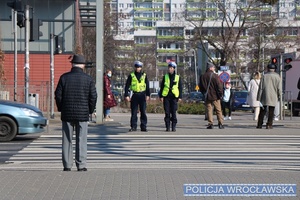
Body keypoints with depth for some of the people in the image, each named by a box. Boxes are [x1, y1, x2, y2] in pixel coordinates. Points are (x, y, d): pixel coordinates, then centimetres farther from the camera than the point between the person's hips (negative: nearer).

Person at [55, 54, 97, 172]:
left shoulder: (64, 78, -2)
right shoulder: (88, 79, -3)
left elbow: (58, 95, -1)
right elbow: (93, 97, -3)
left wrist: (61, 109, 12)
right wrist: (90, 110, 10)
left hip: (67, 114, 1)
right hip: (82, 114, -1)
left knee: (67, 140, 8)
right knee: (81, 140, 4)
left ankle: (67, 165, 9)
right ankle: (81, 165, 2)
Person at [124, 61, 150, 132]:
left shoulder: (144, 75, 7)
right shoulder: (131, 76, 4)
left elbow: (147, 86, 8)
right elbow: (127, 86, 4)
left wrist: (147, 95, 1)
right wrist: (126, 95, -4)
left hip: (142, 95, 0)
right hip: (134, 95, 0)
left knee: (143, 112, 1)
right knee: (134, 112, 0)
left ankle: (143, 127, 5)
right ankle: (133, 126, 4)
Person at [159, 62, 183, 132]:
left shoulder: (178, 77, 7)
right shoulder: (165, 77, 9)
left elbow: (180, 88, 9)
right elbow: (161, 87, 10)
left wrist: (180, 97, 2)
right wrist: (161, 96, 3)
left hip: (174, 97, -1)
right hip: (166, 97, 1)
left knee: (173, 113, -2)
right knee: (167, 113, 0)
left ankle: (174, 127, 5)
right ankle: (167, 127, 5)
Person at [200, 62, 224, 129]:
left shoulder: (202, 76, 4)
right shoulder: (215, 76, -10)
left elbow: (201, 87, 12)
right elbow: (219, 86, -11)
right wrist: (220, 94, -1)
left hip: (207, 96, 3)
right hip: (215, 96, -3)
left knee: (209, 110, 6)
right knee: (218, 110, 6)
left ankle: (210, 124, -1)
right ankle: (220, 124, 5)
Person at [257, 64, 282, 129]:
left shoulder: (265, 76, -1)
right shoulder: (277, 76, 0)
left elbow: (261, 87, -2)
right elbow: (279, 88, -3)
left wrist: (259, 97, 0)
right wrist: (279, 96, 10)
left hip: (265, 96, 1)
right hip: (273, 97, -1)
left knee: (262, 110, 7)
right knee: (271, 111, 5)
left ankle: (259, 124, 6)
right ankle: (269, 125, 0)